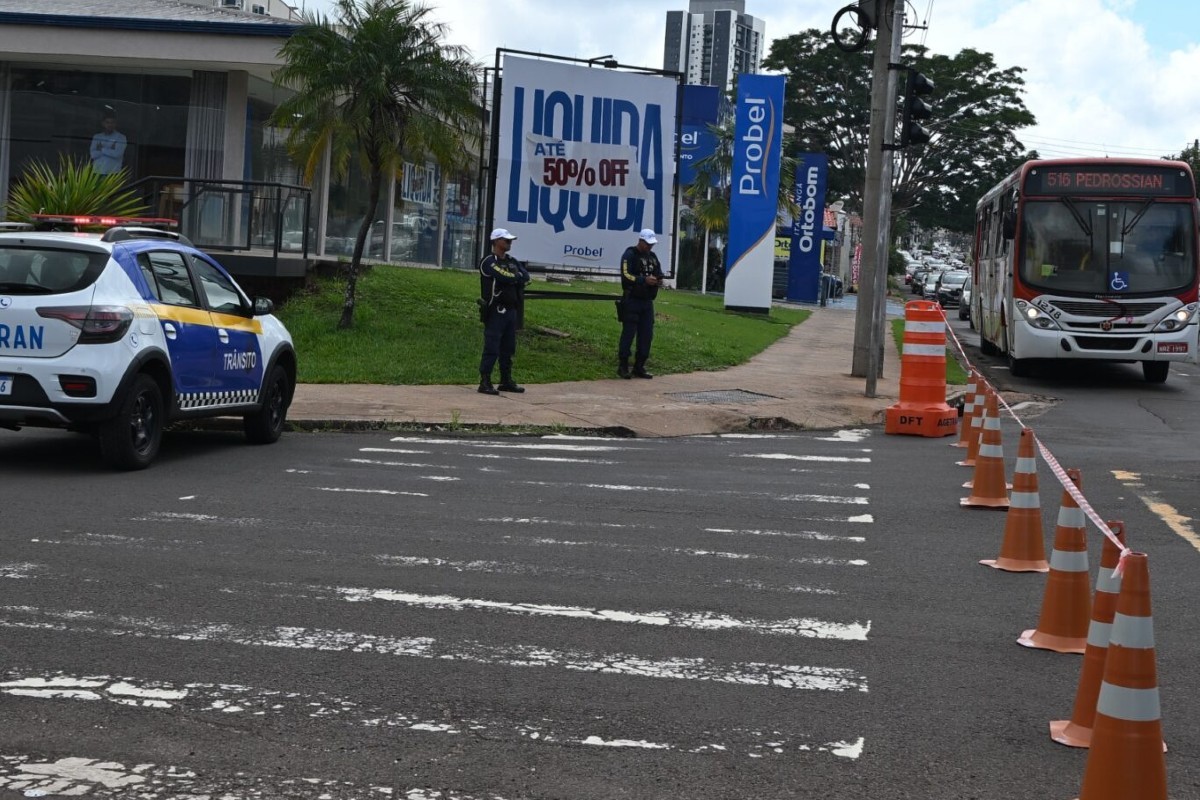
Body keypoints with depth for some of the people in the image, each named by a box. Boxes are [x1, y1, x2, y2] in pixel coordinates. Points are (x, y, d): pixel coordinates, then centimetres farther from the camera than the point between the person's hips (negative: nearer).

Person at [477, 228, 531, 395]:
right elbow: (506, 277, -22)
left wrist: (513, 278, -12)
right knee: (492, 348, -9)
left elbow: (526, 277, 4)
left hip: (511, 310, 8)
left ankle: (506, 381, 21)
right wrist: (518, 276, -3)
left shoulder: (512, 261, 17)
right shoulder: (489, 262, -9)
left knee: (508, 348, 13)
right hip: (496, 311, -8)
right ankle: (485, 383, -7)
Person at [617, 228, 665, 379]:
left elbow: (659, 274, 22)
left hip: (647, 301, 7)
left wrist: (659, 281, -2)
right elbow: (626, 275, -16)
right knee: (628, 333, -7)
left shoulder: (652, 257, 18)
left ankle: (639, 367, 11)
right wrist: (644, 280, -24)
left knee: (646, 335, 5)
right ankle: (623, 366, -1)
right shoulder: (630, 255, -5)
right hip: (632, 300, -7)